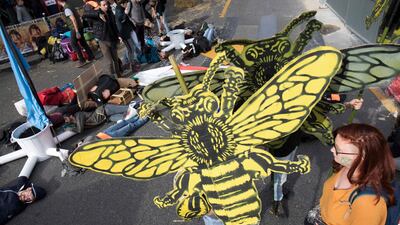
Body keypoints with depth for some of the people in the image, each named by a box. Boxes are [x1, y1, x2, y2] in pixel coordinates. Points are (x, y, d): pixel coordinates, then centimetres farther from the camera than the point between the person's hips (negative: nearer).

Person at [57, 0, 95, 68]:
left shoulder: (66, 9, -15)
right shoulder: (69, 6, 13)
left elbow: (74, 20, -23)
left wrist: (77, 32, -24)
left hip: (75, 29, -9)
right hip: (80, 27, 9)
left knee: (74, 44, -1)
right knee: (83, 43, 14)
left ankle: (82, 61, 0)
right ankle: (91, 57, 18)